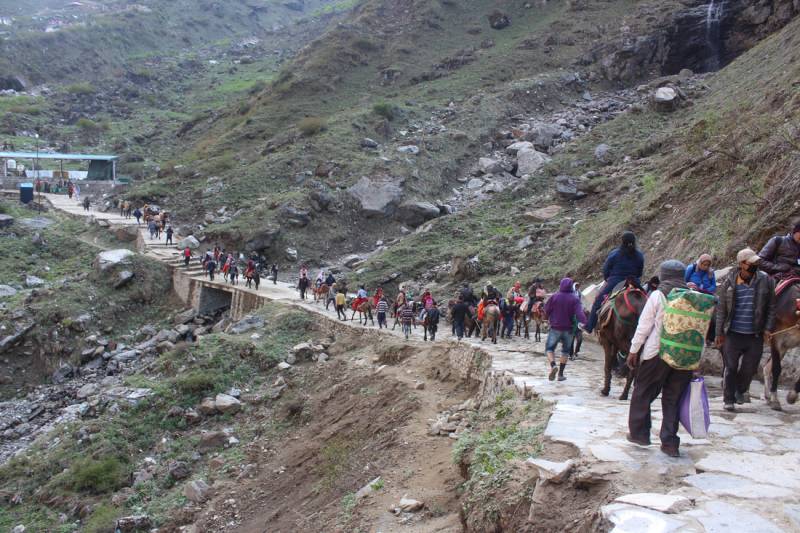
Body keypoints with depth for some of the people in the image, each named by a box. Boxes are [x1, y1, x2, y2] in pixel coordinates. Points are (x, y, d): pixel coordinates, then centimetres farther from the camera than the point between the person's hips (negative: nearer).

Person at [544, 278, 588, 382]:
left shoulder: (554, 297, -5)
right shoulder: (575, 299, -6)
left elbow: (546, 311, 0)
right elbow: (579, 313, -20)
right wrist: (585, 322, -29)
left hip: (555, 328, -1)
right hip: (568, 329, 1)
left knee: (549, 348, 9)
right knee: (565, 350, 15)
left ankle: (553, 365, -19)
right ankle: (560, 374, 14)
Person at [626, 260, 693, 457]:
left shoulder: (657, 295, -6)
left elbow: (644, 326, -6)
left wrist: (634, 350, 2)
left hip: (657, 352, -3)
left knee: (643, 393, 13)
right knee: (673, 398, 10)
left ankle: (638, 432, 19)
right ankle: (670, 442, 9)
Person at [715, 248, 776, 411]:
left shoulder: (766, 281, -1)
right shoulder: (728, 283, -3)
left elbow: (771, 308, 4)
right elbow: (721, 309, 1)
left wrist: (768, 328, -4)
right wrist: (719, 333, 0)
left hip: (755, 335, 1)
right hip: (733, 334, -1)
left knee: (750, 368, 9)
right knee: (730, 367, 5)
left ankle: (741, 390, 37)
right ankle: (728, 399, 18)